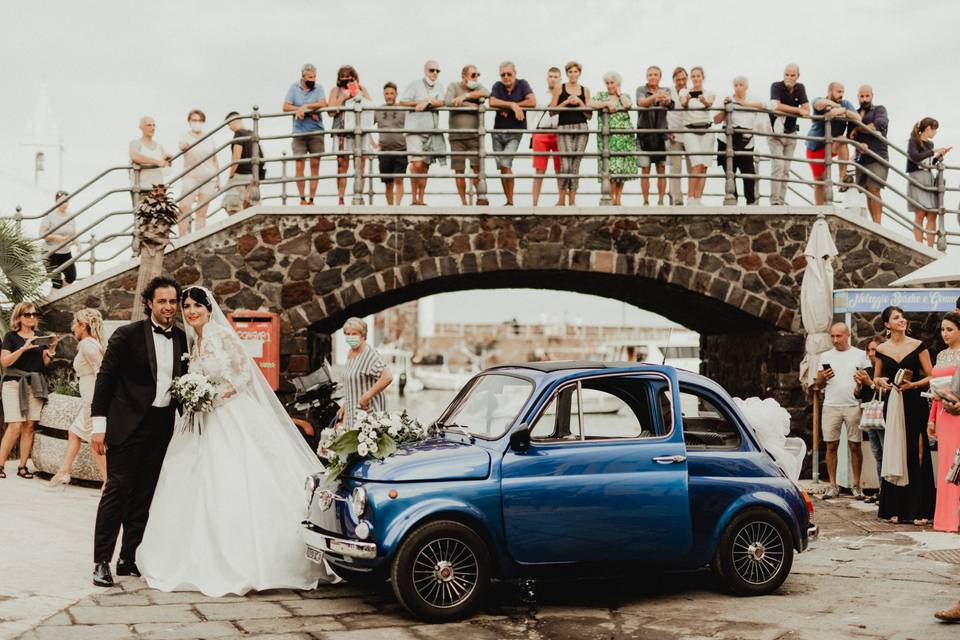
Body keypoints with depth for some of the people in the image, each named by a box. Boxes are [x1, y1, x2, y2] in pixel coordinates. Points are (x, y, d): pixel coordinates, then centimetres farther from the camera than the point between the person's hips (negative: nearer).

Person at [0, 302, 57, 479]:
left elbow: (46, 361, 11)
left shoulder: (40, 337, 14)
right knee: (15, 426, -13)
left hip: (35, 384, 4)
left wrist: (52, 346, -6)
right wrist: (24, 348, -17)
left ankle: (23, 466, 2)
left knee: (29, 425, -3)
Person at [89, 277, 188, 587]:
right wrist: (98, 425, -11)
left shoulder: (181, 338, 8)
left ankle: (129, 558, 19)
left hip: (162, 426, 5)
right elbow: (105, 378, -6)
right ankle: (102, 561, 3)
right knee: (117, 490, -4)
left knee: (144, 495, 10)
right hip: (128, 424, -5)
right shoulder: (128, 335, -6)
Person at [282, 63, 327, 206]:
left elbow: (322, 104, -12)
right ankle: (302, 198, 6)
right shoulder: (294, 87, 5)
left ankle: (311, 199, 6)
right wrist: (310, 112, -10)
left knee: (315, 165, 1)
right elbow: (286, 107, -4)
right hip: (299, 133, 0)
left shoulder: (318, 88, 4)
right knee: (299, 166, -3)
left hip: (316, 133, 0)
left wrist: (304, 107, -16)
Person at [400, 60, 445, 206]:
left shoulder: (438, 87, 15)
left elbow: (441, 102, -2)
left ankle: (421, 200, 12)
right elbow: (402, 102, -6)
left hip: (431, 131, 5)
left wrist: (427, 102, -17)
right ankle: (413, 199, -8)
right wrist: (421, 102, -8)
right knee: (417, 164, -16)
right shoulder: (415, 85, 2)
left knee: (425, 166, 7)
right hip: (415, 130, -5)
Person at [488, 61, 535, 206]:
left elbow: (532, 102, -17)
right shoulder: (497, 86, 2)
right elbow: (492, 102, -16)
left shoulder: (522, 84, -3)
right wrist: (513, 105, -22)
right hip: (498, 131, 4)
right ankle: (508, 201, 18)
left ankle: (510, 201, -13)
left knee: (505, 163, -20)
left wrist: (507, 107, -15)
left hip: (515, 133, -4)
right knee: (501, 167, 8)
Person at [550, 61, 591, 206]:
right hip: (564, 129, -2)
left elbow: (589, 116, 11)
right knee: (565, 166, -14)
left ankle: (572, 200, 5)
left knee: (575, 166, 0)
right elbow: (551, 111, 3)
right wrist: (566, 102, -7)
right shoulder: (559, 89, 8)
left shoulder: (585, 91, 13)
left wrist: (580, 102, -3)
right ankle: (562, 199, 0)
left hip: (581, 129, 2)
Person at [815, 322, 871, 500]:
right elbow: (818, 384, 13)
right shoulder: (826, 356, 12)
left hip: (853, 406, -2)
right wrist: (823, 378, -7)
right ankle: (833, 486, 6)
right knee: (831, 446, 1)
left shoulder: (860, 355, 7)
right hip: (831, 407, 2)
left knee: (855, 446, 0)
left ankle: (856, 485, 7)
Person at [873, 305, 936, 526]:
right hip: (892, 404, 2)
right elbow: (877, 378, 19)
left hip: (915, 403, -2)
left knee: (917, 455, -6)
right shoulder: (881, 350, 8)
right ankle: (896, 509, 7)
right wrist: (880, 381, -3)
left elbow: (930, 376, 1)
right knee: (893, 454, 2)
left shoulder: (918, 346, 1)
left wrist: (913, 384, -15)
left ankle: (919, 510, -4)